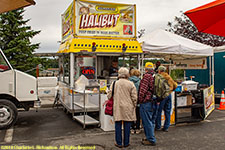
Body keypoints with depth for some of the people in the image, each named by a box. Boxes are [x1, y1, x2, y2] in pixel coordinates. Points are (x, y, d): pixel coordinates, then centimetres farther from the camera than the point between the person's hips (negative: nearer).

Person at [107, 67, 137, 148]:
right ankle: (126, 143, 17)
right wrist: (134, 106, 10)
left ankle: (119, 143, 15)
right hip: (128, 108, -1)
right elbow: (134, 97, -4)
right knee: (127, 125, 8)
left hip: (117, 107, 1)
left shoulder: (114, 83, -1)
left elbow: (109, 95, 3)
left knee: (118, 125, 8)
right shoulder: (131, 84, -5)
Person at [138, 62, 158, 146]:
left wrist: (140, 100, -7)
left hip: (146, 102, -8)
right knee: (151, 121, 17)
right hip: (155, 102, 8)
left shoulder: (147, 76, -12)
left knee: (147, 121, -1)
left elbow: (143, 89, -15)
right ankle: (150, 138, 27)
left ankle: (151, 140, 5)